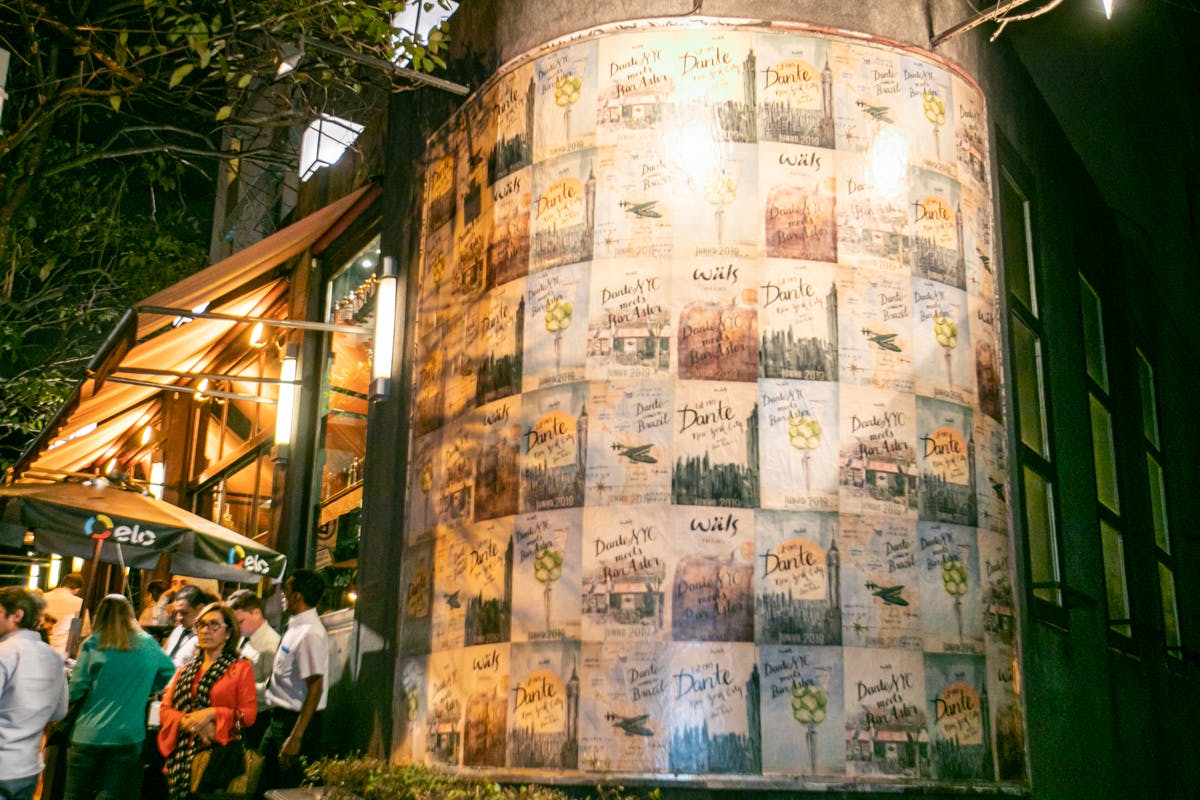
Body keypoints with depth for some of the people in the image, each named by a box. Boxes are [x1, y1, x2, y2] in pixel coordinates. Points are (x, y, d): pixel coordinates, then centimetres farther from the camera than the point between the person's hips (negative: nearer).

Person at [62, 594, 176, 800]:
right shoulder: (148, 645, 3)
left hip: (89, 734, -1)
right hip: (129, 737, 2)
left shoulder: (93, 644, -5)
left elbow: (76, 690, -7)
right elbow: (169, 672, 17)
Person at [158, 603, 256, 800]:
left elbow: (249, 713, -4)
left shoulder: (241, 668, 3)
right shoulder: (185, 670, 20)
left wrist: (212, 714, -15)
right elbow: (165, 709, 11)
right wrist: (187, 722, -8)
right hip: (181, 757, 5)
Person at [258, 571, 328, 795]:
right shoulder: (294, 627, 8)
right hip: (279, 718, 9)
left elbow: (315, 688, -25)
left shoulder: (310, 634, -21)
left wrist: (296, 737, -26)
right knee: (266, 786, 17)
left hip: (297, 722, -9)